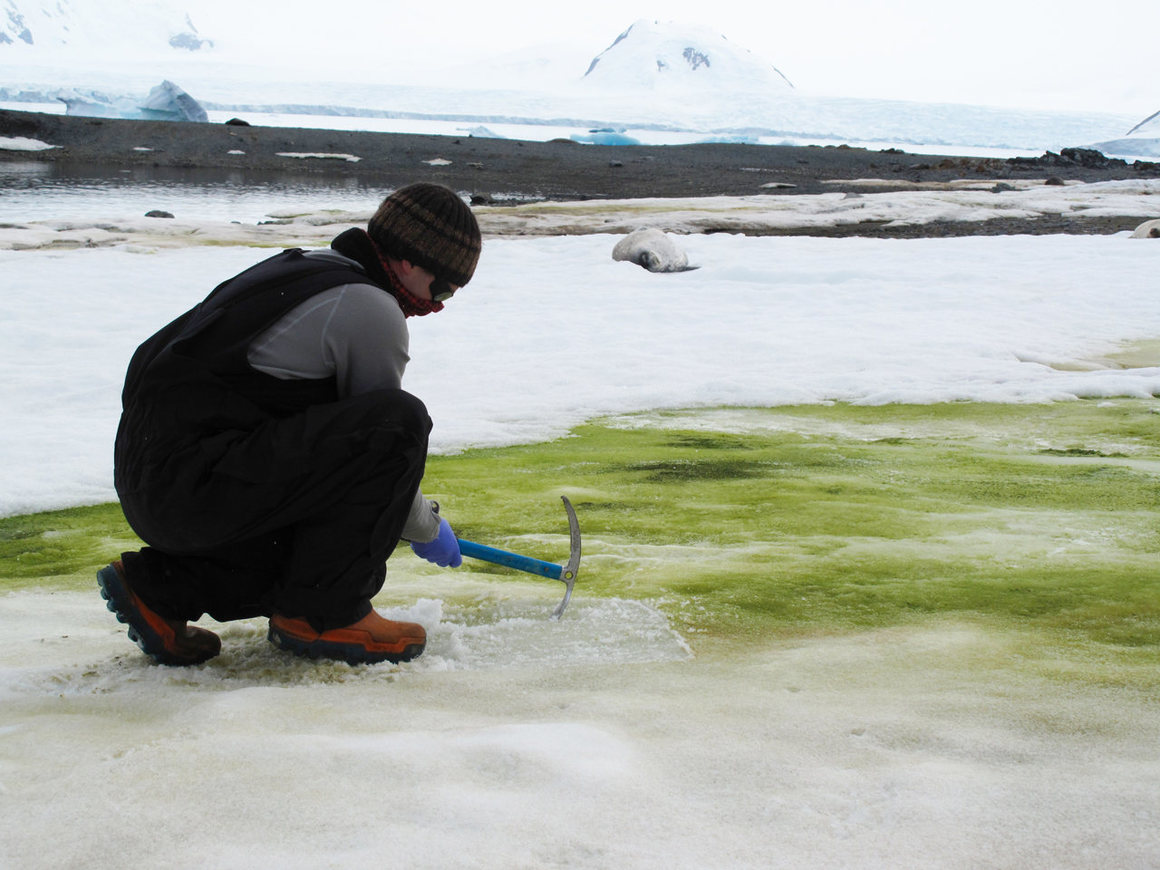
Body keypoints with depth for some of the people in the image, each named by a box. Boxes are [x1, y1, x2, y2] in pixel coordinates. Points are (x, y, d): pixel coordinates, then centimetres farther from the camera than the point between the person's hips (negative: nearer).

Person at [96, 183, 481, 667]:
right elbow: (388, 430, -2)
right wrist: (427, 528, 17)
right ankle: (320, 616, -8)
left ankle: (160, 586, 17)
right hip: (191, 486, -10)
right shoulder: (371, 309, -10)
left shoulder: (302, 270, 21)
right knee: (400, 420, -17)